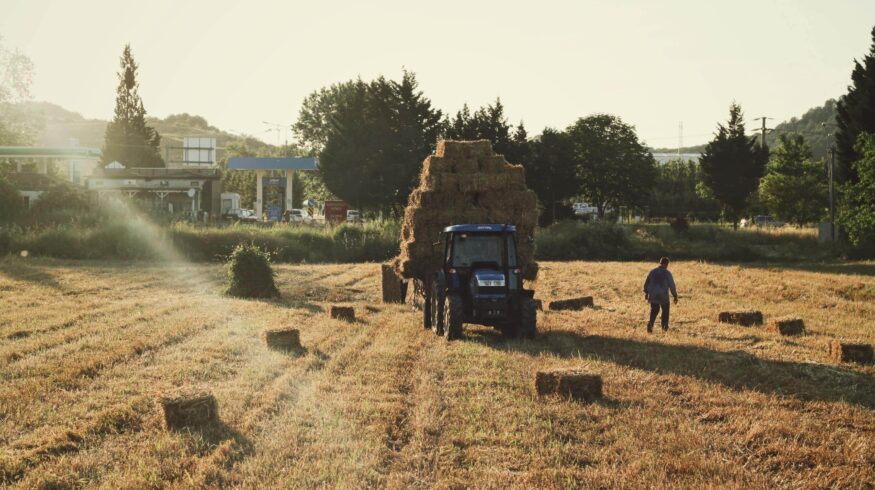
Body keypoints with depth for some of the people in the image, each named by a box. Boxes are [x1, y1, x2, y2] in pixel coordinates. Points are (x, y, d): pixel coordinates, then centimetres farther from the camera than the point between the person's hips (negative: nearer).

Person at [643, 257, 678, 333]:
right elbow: (672, 286, -9)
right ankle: (664, 326, 24)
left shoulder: (652, 272, 2)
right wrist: (675, 296, 0)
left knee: (654, 310, 16)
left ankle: (650, 323, -5)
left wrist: (646, 293, 23)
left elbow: (646, 283, 9)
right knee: (665, 311, 18)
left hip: (653, 296, 3)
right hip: (663, 296, -3)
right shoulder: (667, 273, -11)